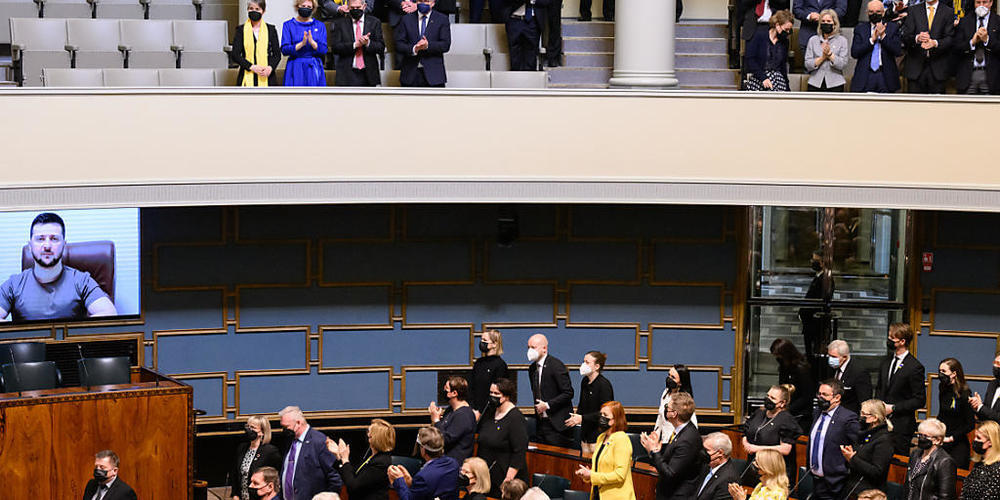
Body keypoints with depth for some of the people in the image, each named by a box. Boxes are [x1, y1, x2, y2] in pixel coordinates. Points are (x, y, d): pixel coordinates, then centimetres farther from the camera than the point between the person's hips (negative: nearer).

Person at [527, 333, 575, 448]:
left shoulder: (556, 365, -11)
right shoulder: (532, 368, 14)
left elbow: (568, 393, -14)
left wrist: (547, 405, -16)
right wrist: (537, 408, 9)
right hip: (541, 423, 7)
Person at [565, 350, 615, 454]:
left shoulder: (604, 384, -14)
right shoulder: (585, 382, 10)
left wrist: (582, 418, -22)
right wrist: (576, 416, 2)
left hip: (598, 434, -8)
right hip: (585, 433, 8)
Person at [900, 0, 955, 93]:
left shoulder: (948, 12, 6)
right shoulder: (912, 10, 9)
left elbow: (950, 39, -3)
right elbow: (905, 37, 1)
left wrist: (935, 43, -23)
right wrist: (917, 38, -21)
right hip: (916, 67, 1)